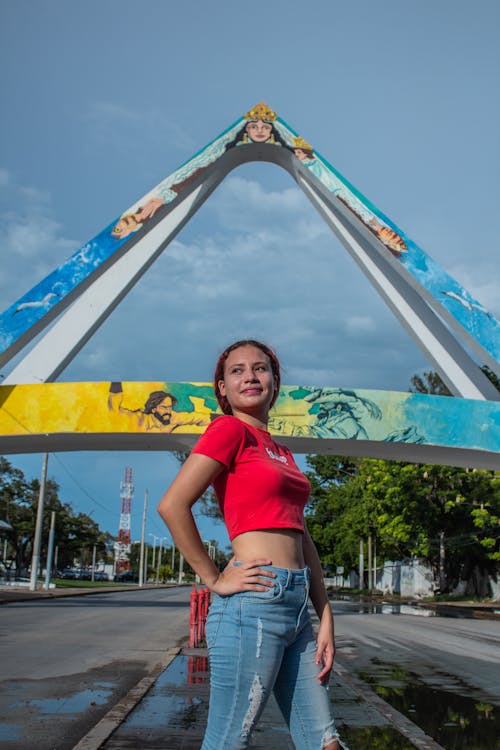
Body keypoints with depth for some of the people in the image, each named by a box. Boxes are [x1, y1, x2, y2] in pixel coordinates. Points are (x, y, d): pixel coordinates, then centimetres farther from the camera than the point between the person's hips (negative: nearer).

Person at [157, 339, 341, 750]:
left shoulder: (282, 452, 19)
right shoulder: (230, 429, -5)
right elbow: (172, 505, -16)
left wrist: (326, 617, 10)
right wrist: (215, 580, -10)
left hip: (296, 606, 8)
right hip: (255, 601, -8)